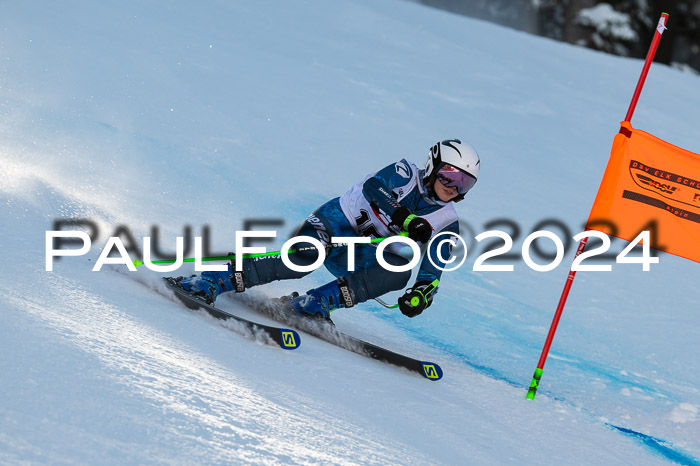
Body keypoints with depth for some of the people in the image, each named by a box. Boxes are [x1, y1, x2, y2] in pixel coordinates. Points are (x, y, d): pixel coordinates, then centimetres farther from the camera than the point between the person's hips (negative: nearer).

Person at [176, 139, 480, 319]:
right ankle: (216, 281, -27)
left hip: (362, 258, 4)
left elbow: (431, 273, -4)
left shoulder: (447, 225, 2)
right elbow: (372, 186, -25)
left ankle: (319, 301, -28)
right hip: (336, 221, -4)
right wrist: (406, 219, -37)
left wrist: (421, 295, -26)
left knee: (400, 270, -27)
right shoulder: (406, 174, -6)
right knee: (303, 258, -33)